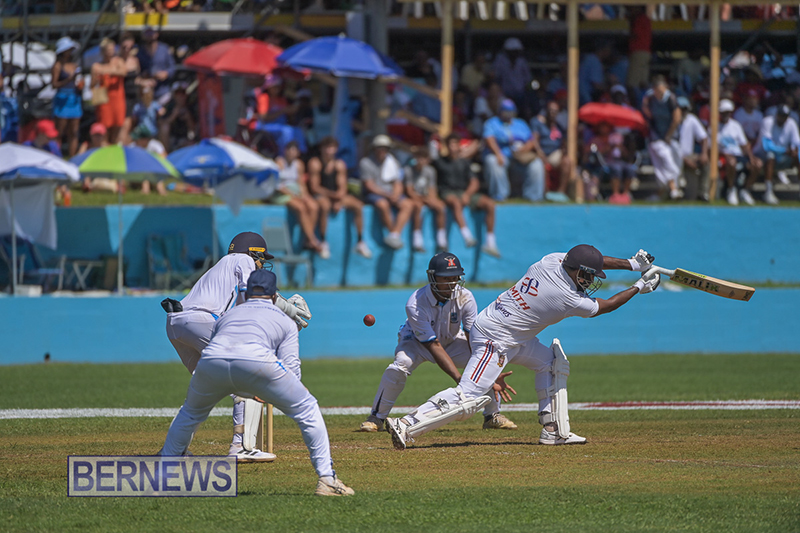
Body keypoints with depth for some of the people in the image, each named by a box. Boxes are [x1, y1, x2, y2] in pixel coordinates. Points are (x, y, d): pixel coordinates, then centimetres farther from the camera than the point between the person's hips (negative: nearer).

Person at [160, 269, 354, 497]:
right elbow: (291, 369, 17)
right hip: (256, 361, -3)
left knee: (191, 411, 33)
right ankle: (327, 479, 7)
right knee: (307, 409, 14)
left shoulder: (227, 315, 39)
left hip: (210, 361, 3)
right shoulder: (285, 321, 30)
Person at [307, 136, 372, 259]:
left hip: (337, 196, 5)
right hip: (321, 195, -5)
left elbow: (342, 188, 2)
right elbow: (314, 187, -10)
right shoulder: (315, 163, -5)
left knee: (358, 205, -18)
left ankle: (361, 242, -11)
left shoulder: (339, 165, 7)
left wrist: (339, 201, -17)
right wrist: (332, 194, -19)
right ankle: (323, 242, -30)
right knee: (325, 205, -40)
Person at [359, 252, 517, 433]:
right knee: (401, 365, -34)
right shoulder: (415, 304, -35)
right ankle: (377, 417, -15)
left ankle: (492, 415, 1)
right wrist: (459, 379, -45)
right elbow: (433, 346, -36)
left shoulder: (465, 298, -25)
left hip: (453, 341, 3)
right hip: (418, 342, -3)